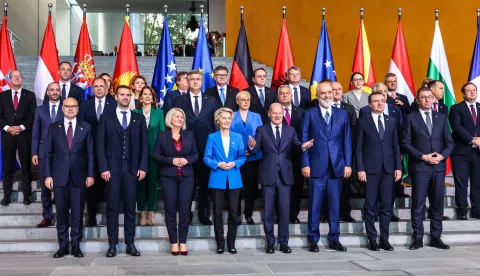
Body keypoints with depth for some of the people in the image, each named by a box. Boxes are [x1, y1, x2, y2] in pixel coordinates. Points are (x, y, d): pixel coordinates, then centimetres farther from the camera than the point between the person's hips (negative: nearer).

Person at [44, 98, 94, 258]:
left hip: (79, 176, 0)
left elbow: (90, 153, 3)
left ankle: (76, 246, 12)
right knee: (61, 212, 5)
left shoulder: (86, 127, 5)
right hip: (59, 176, 1)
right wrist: (48, 175, -2)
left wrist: (90, 174, -4)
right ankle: (63, 246, 13)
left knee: (77, 212, 3)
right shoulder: (54, 128, 7)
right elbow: (48, 153, 5)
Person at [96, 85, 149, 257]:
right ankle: (112, 244, 7)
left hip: (132, 168, 1)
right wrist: (103, 168, -8)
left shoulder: (139, 119, 11)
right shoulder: (106, 118, 6)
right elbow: (100, 145, 1)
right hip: (112, 168, -1)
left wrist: (143, 167, -2)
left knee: (130, 207, 4)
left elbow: (144, 144, 7)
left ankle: (130, 244, 10)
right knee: (112, 207, 2)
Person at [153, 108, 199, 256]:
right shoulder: (162, 135, 1)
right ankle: (173, 242, 10)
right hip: (168, 177, -2)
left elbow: (196, 154, 9)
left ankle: (183, 242, 9)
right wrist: (171, 160, -15)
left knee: (185, 209, 1)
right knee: (170, 210, 1)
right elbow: (155, 155, -2)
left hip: (186, 176, 2)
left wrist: (187, 160, -10)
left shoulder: (189, 135, 9)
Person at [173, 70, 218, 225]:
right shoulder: (179, 100, 5)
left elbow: (215, 124, 8)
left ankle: (204, 214, 17)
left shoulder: (211, 101, 9)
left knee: (205, 183, 7)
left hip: (206, 148, 1)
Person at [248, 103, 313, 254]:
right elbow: (255, 151, -6)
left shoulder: (291, 130, 9)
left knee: (284, 211, 6)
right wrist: (251, 146, -28)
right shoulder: (262, 130, 4)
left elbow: (296, 146, -5)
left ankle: (283, 242, 16)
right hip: (268, 176, -1)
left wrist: (303, 146, -27)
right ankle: (270, 243, 16)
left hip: (285, 176, 1)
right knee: (268, 211, 5)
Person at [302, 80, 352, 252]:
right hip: (316, 167, -2)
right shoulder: (309, 114, 3)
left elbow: (347, 141, 8)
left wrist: (348, 164, 1)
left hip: (337, 167, 2)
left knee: (335, 205, 8)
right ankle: (313, 240, 13)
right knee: (314, 205, 3)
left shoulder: (343, 114, 10)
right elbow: (304, 140, 0)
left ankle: (334, 239, 18)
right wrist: (305, 164, -7)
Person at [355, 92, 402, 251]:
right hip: (370, 169, -3)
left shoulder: (392, 121, 11)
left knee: (387, 206, 4)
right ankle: (372, 240, 9)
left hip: (388, 169, 3)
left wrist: (398, 167, 3)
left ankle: (384, 240, 12)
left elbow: (396, 145, 10)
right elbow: (358, 147, -1)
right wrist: (360, 169, -8)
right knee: (371, 206, 1)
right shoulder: (363, 121, 2)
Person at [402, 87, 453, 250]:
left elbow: (449, 142, 11)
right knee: (418, 204, -1)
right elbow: (406, 143, -4)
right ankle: (418, 239, 6)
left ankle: (436, 238, 15)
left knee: (437, 203, 6)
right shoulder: (411, 118, 2)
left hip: (439, 166, 3)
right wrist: (423, 157, -13)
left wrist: (442, 155, -8)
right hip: (419, 167, -3)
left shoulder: (441, 117, 12)